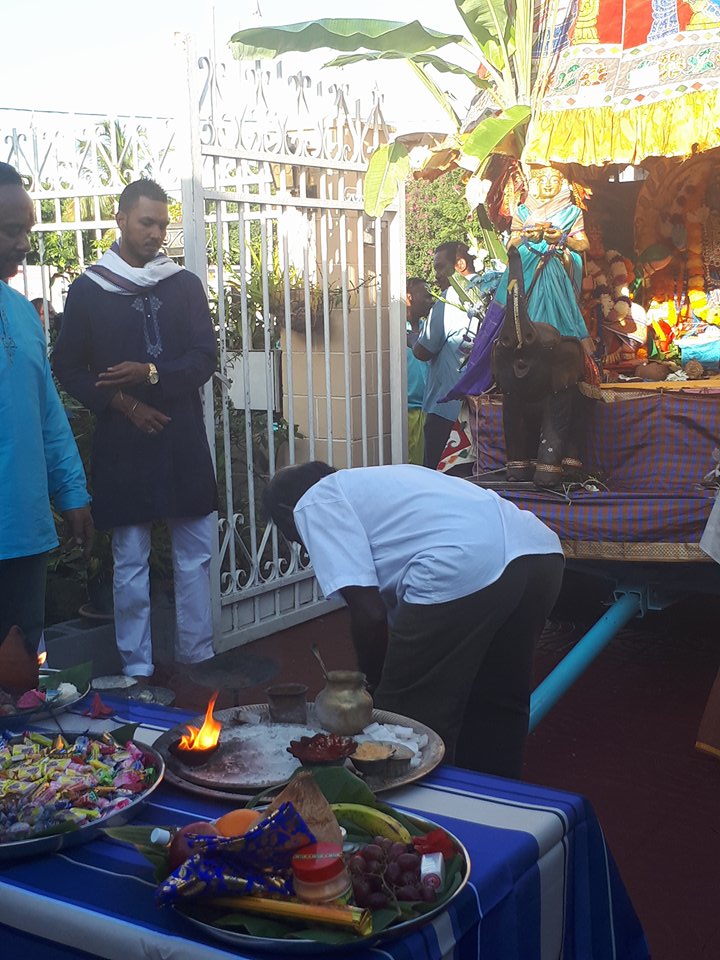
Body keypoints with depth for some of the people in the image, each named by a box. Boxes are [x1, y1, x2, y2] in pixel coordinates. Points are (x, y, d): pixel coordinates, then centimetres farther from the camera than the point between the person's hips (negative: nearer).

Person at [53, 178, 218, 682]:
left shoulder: (184, 284, 7)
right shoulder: (88, 290, 2)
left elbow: (204, 358, 1)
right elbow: (68, 368, 4)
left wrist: (152, 373, -16)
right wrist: (121, 403, -10)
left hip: (184, 438, 2)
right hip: (122, 443, -2)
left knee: (196, 553, 7)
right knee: (130, 560, 4)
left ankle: (198, 656, 19)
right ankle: (137, 667, 14)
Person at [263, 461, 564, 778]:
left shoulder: (313, 505, 12)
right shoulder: (377, 481, 36)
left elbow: (370, 615, 0)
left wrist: (374, 684, 17)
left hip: (464, 573, -9)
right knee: (498, 705, 28)